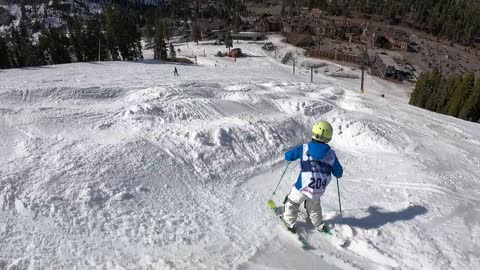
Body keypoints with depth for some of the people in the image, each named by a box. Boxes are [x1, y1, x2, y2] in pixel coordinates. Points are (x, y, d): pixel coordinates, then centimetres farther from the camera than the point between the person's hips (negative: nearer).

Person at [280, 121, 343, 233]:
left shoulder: (304, 148, -12)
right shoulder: (331, 154, -5)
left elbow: (288, 156, 0)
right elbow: (339, 173, 4)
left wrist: (295, 152, 21)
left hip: (303, 187, -3)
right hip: (319, 190, 3)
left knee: (292, 202, 23)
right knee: (314, 205, 32)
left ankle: (290, 223, 30)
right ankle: (319, 225, 45)